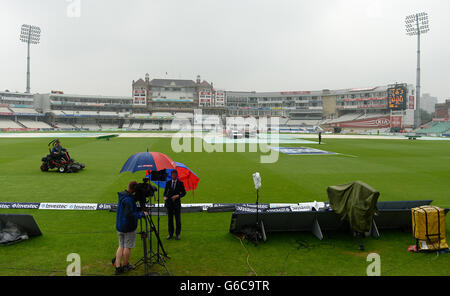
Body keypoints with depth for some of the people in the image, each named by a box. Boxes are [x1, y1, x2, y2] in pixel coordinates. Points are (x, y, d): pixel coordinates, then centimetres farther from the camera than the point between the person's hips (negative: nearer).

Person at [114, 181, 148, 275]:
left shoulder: (122, 196, 4)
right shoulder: (128, 199, -25)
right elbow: (129, 214, -32)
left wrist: (138, 210, 4)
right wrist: (142, 214, -26)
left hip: (119, 226, 8)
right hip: (129, 228, -8)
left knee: (121, 246, 15)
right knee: (127, 247, 8)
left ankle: (118, 267, 14)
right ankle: (125, 266, 22)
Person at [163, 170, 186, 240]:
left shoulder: (180, 183, 1)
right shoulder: (168, 183, 7)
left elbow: (184, 192, 1)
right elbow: (165, 191, 10)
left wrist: (178, 195, -16)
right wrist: (165, 196, -10)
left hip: (177, 203, -2)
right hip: (169, 203, 2)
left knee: (178, 219, 2)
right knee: (170, 219, 7)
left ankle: (178, 234, 13)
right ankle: (170, 234, 17)